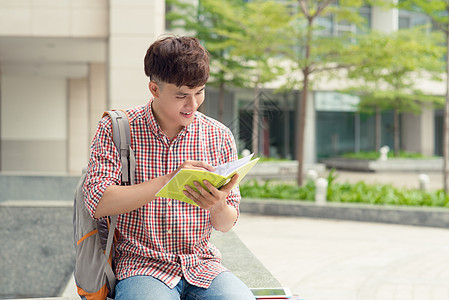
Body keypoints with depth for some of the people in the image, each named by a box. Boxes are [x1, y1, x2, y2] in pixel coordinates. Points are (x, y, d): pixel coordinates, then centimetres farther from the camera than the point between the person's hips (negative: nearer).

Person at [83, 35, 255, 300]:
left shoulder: (219, 136, 6)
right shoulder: (116, 130, -1)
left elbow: (226, 225, 9)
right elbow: (98, 203, -14)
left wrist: (218, 207, -16)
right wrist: (168, 181, -21)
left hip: (202, 265, 3)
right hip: (141, 265, -3)